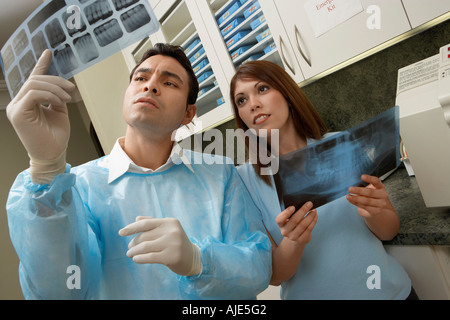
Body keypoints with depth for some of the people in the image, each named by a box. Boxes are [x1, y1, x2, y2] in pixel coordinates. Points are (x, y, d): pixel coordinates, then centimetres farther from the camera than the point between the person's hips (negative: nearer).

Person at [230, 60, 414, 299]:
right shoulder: (245, 180, -14)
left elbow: (389, 231, -3)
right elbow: (274, 276, -13)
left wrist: (372, 213, -23)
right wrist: (293, 242, -31)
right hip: (310, 293, -1)